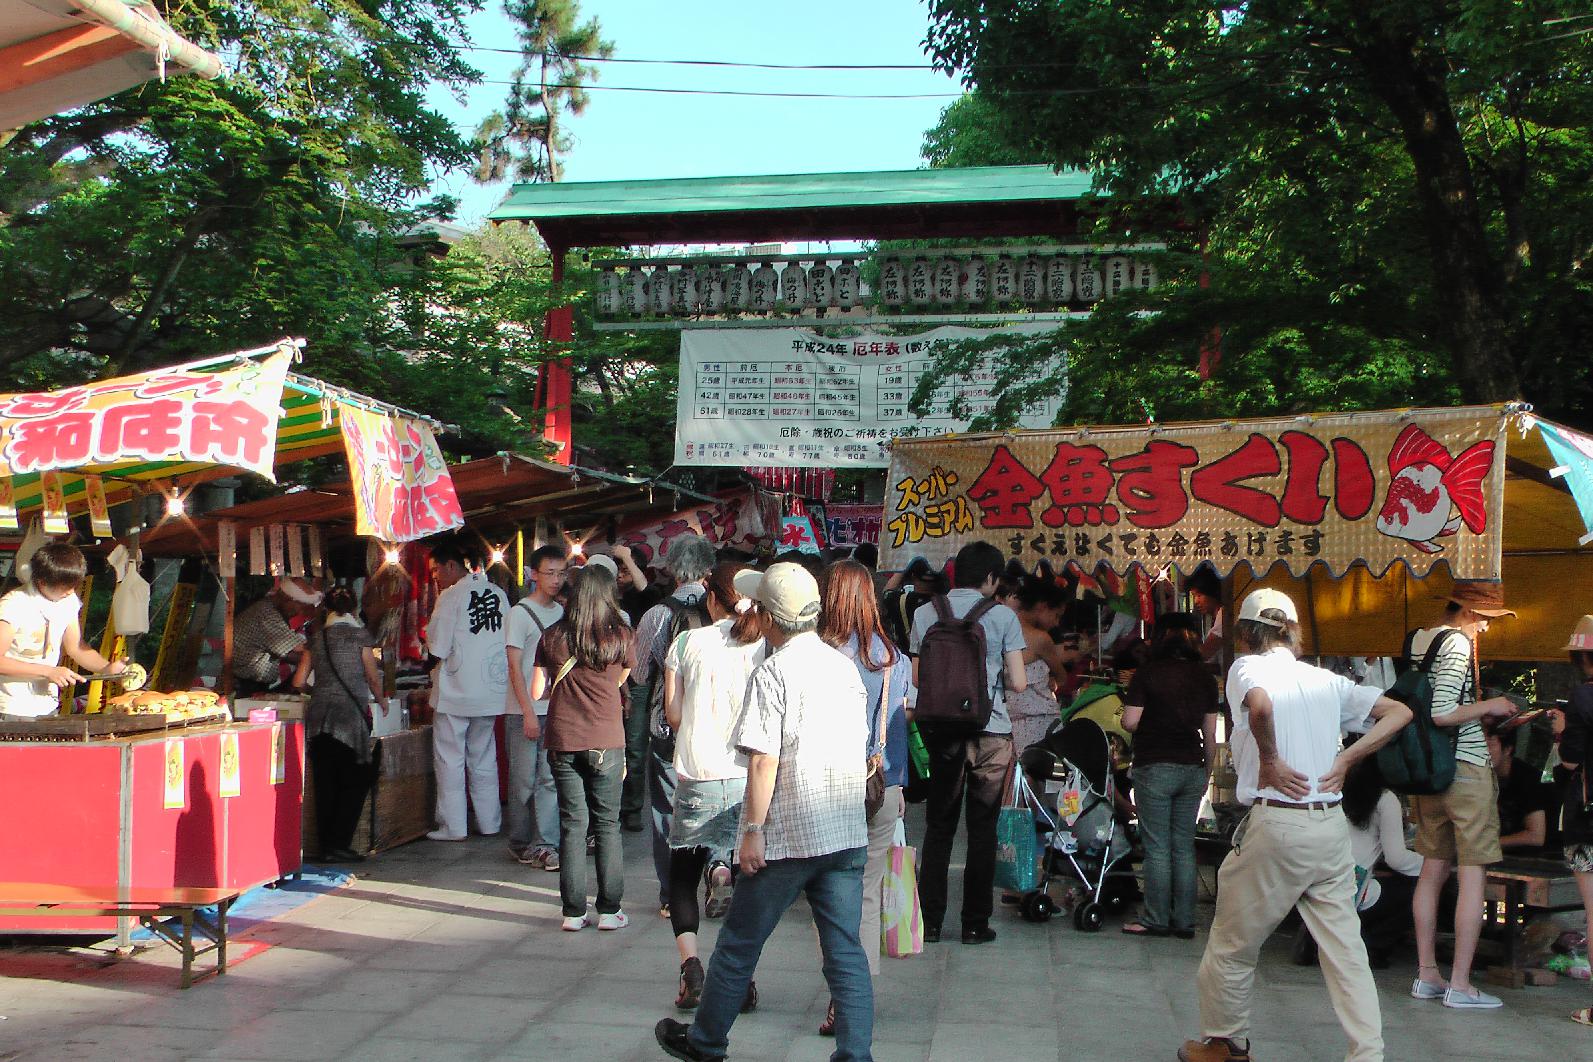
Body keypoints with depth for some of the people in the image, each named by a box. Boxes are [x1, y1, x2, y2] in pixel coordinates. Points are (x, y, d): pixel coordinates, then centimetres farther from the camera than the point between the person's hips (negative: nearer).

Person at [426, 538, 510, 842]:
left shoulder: (452, 596, -13)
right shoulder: (499, 594, 5)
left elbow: (438, 647, -13)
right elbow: (507, 642, 12)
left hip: (456, 691, -6)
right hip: (492, 690, 6)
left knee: (450, 760, 5)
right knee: (484, 759, 15)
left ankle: (453, 826, 6)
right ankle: (489, 822, 19)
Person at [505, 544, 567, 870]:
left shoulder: (562, 612, 12)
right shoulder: (520, 613, -5)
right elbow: (515, 667, -8)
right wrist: (528, 712, -13)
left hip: (556, 709, 5)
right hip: (525, 711, -5)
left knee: (551, 779, 1)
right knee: (524, 780, 2)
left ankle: (545, 844, 4)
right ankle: (520, 844, 14)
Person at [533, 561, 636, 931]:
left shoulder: (553, 637, 1)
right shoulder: (621, 637, -3)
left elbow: (537, 692, 3)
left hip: (563, 742, 1)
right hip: (606, 742, -1)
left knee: (572, 824, 7)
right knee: (607, 824, 7)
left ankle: (574, 912, 9)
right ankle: (609, 910, 8)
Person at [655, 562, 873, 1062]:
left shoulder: (773, 673, -12)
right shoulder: (846, 667, 8)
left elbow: (764, 760, -17)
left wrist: (753, 830, -12)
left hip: (788, 835, -5)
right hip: (848, 833, 6)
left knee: (739, 944, 12)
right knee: (845, 951, 8)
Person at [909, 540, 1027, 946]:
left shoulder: (925, 613, 2)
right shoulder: (1002, 616, -4)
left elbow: (917, 677, 5)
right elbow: (1018, 683, -5)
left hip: (941, 730, 2)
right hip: (991, 730, -2)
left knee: (938, 825, 11)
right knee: (982, 827, 6)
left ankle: (929, 921, 12)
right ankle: (975, 924, 10)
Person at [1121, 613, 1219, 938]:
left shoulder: (1147, 673, -6)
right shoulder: (1205, 677, 6)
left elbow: (1130, 722, -9)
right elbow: (1211, 734, 8)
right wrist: (1206, 774, 17)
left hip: (1154, 768, -4)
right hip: (1192, 768, 4)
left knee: (1157, 847, 1)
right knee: (1184, 847, 9)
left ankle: (1156, 920, 4)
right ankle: (1184, 921, 12)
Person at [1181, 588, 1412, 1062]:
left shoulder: (1246, 667, -4)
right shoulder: (1326, 680, 12)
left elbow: (1260, 703, -28)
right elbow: (1399, 712, 14)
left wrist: (1270, 762, -14)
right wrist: (1346, 759, 8)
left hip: (1276, 824, -5)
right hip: (1332, 825, 5)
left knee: (1233, 943, 11)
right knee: (1345, 948, 10)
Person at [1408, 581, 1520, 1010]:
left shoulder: (1417, 640, 11)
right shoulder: (1457, 642, -15)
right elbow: (1441, 714, -22)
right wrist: (1488, 706, -8)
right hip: (1465, 767, -8)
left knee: (1433, 870, 13)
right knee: (1472, 876, -2)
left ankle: (1427, 974, 18)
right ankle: (1460, 985, 0)